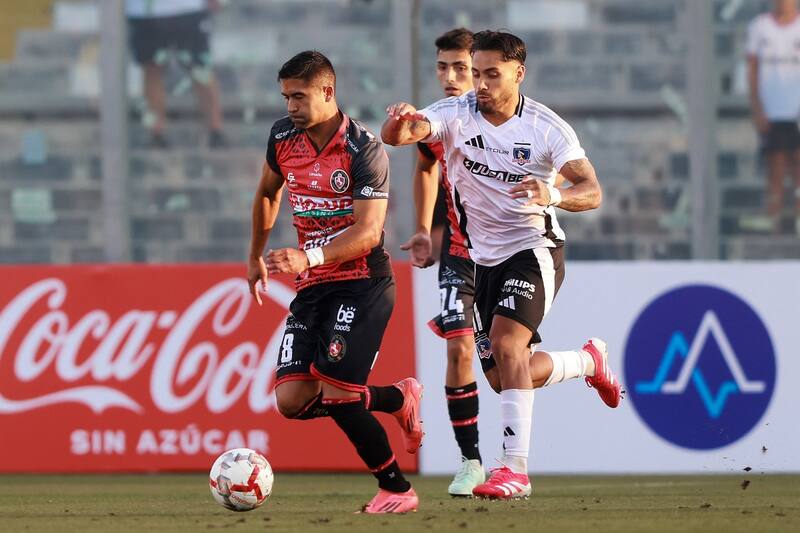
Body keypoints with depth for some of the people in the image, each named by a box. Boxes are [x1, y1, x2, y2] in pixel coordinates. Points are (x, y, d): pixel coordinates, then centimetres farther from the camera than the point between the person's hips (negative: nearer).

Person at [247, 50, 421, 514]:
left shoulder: (364, 150, -16)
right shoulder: (283, 137, 4)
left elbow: (368, 231, -22)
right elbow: (268, 193, 25)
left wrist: (309, 258, -34)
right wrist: (257, 255, 30)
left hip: (363, 283, -7)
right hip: (313, 287, 7)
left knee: (336, 392, -19)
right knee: (292, 401, -6)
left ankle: (397, 489, 0)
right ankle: (400, 399, 17)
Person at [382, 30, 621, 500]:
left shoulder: (547, 128, -13)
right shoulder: (456, 114, -7)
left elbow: (592, 192, -20)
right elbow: (400, 135, -25)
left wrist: (555, 196, -42)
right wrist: (400, 125, -50)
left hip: (534, 248, -5)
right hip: (483, 258, 5)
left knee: (506, 345, -27)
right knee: (503, 377, 8)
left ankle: (516, 469, -26)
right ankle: (589, 361, 39)